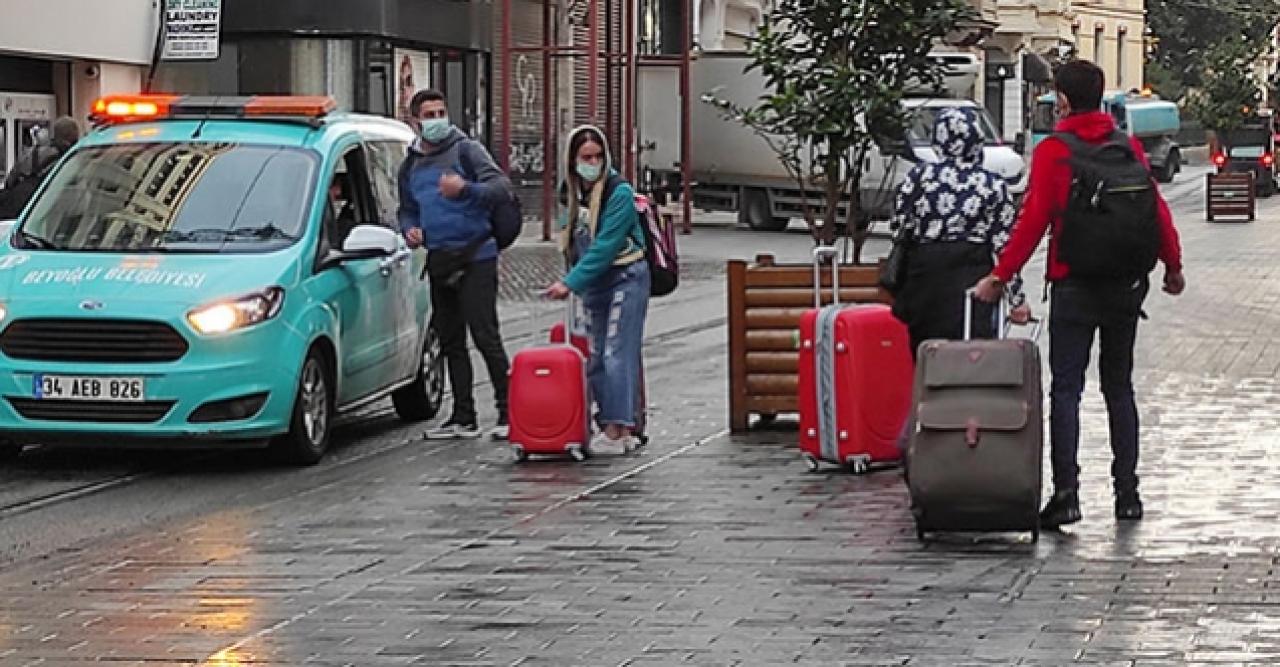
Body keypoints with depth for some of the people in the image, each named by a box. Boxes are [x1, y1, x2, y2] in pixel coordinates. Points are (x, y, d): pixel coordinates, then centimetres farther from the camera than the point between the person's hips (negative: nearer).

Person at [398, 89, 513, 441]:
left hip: (475, 256, -7)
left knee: (485, 335, -11)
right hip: (439, 260, 7)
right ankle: (463, 418, 15)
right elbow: (407, 209, 26)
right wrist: (409, 229, 3)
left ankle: (508, 412, -7)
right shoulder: (411, 166, 16)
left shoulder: (466, 149, -3)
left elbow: (501, 186, -14)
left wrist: (465, 189, -30)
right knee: (450, 341, 9)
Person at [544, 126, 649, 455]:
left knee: (617, 354, -13)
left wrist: (570, 282, -24)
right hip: (592, 283, 8)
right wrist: (575, 283, 10)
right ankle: (613, 426, 10)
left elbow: (605, 247, -22)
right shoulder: (572, 192, 6)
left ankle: (618, 428, -16)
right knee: (595, 357, 6)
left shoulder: (619, 192, -17)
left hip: (625, 277, -8)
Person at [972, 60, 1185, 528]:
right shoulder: (1129, 147, 5)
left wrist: (1000, 277, -7)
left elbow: (1033, 221, -12)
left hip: (1074, 287, -4)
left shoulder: (1053, 151, -7)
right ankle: (1127, 492, 13)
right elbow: (1157, 208, 7)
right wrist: (1173, 265, 19)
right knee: (1119, 388, 13)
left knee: (1066, 389, -3)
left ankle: (1066, 492, -13)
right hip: (1127, 286, 4)